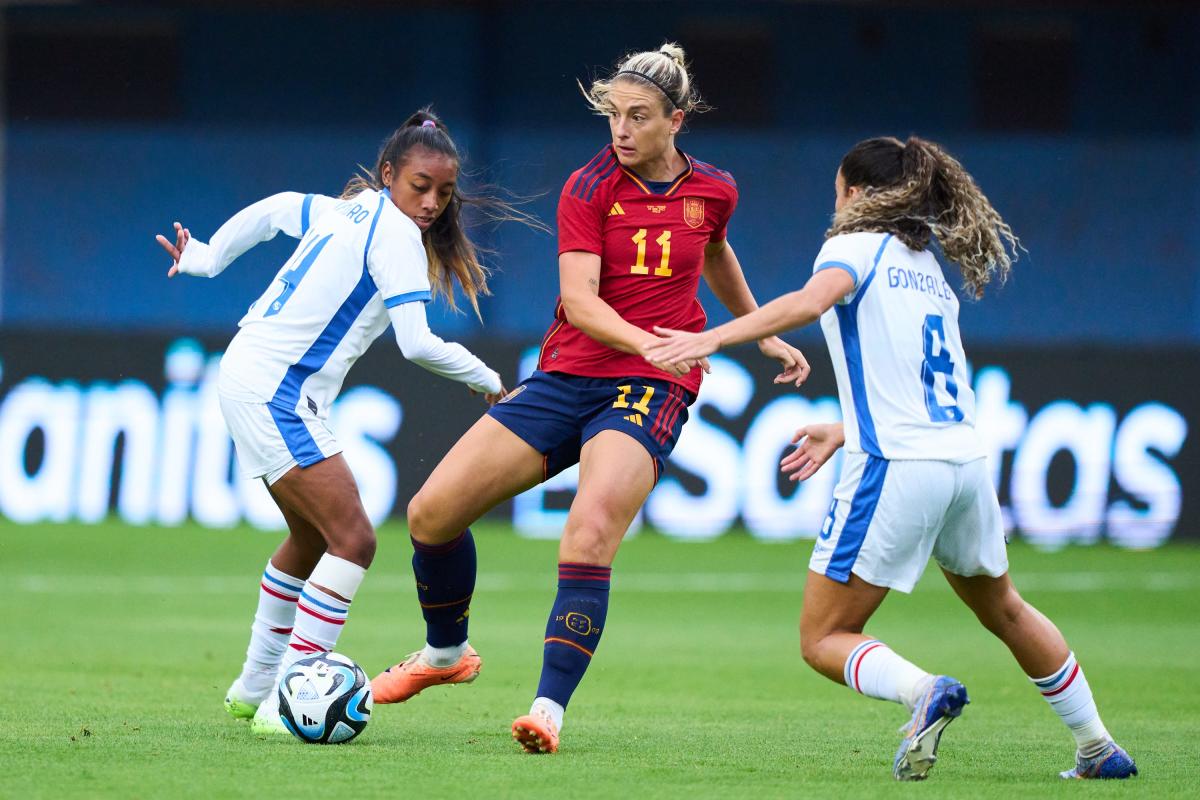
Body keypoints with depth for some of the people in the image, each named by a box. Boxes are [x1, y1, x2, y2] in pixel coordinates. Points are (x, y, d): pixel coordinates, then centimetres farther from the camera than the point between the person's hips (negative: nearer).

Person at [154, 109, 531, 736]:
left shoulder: (346, 211, 13)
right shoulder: (396, 232, -13)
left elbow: (271, 210, 28)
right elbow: (417, 344, -19)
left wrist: (207, 259, 41)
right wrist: (489, 381, -5)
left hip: (247, 376, 10)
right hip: (276, 394, -10)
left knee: (313, 536, 24)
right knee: (353, 540, -15)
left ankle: (256, 685, 36)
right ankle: (282, 703, -20)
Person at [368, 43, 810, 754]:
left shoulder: (713, 191, 3)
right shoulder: (591, 188, -4)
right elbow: (579, 300, -16)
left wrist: (765, 335, 37)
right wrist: (653, 343, -33)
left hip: (652, 391, -2)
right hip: (568, 375, 2)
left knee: (590, 533, -29)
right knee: (433, 511, -4)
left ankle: (550, 708, -29)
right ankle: (447, 652, 23)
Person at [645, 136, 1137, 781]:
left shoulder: (857, 245, -1)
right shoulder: (929, 269, 21)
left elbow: (813, 300, -24)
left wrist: (712, 337, -32)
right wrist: (842, 433, 30)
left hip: (895, 469, -7)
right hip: (965, 460, 7)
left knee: (822, 640, 1)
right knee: (1004, 611, 29)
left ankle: (922, 691, -26)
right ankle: (1097, 748, 31)